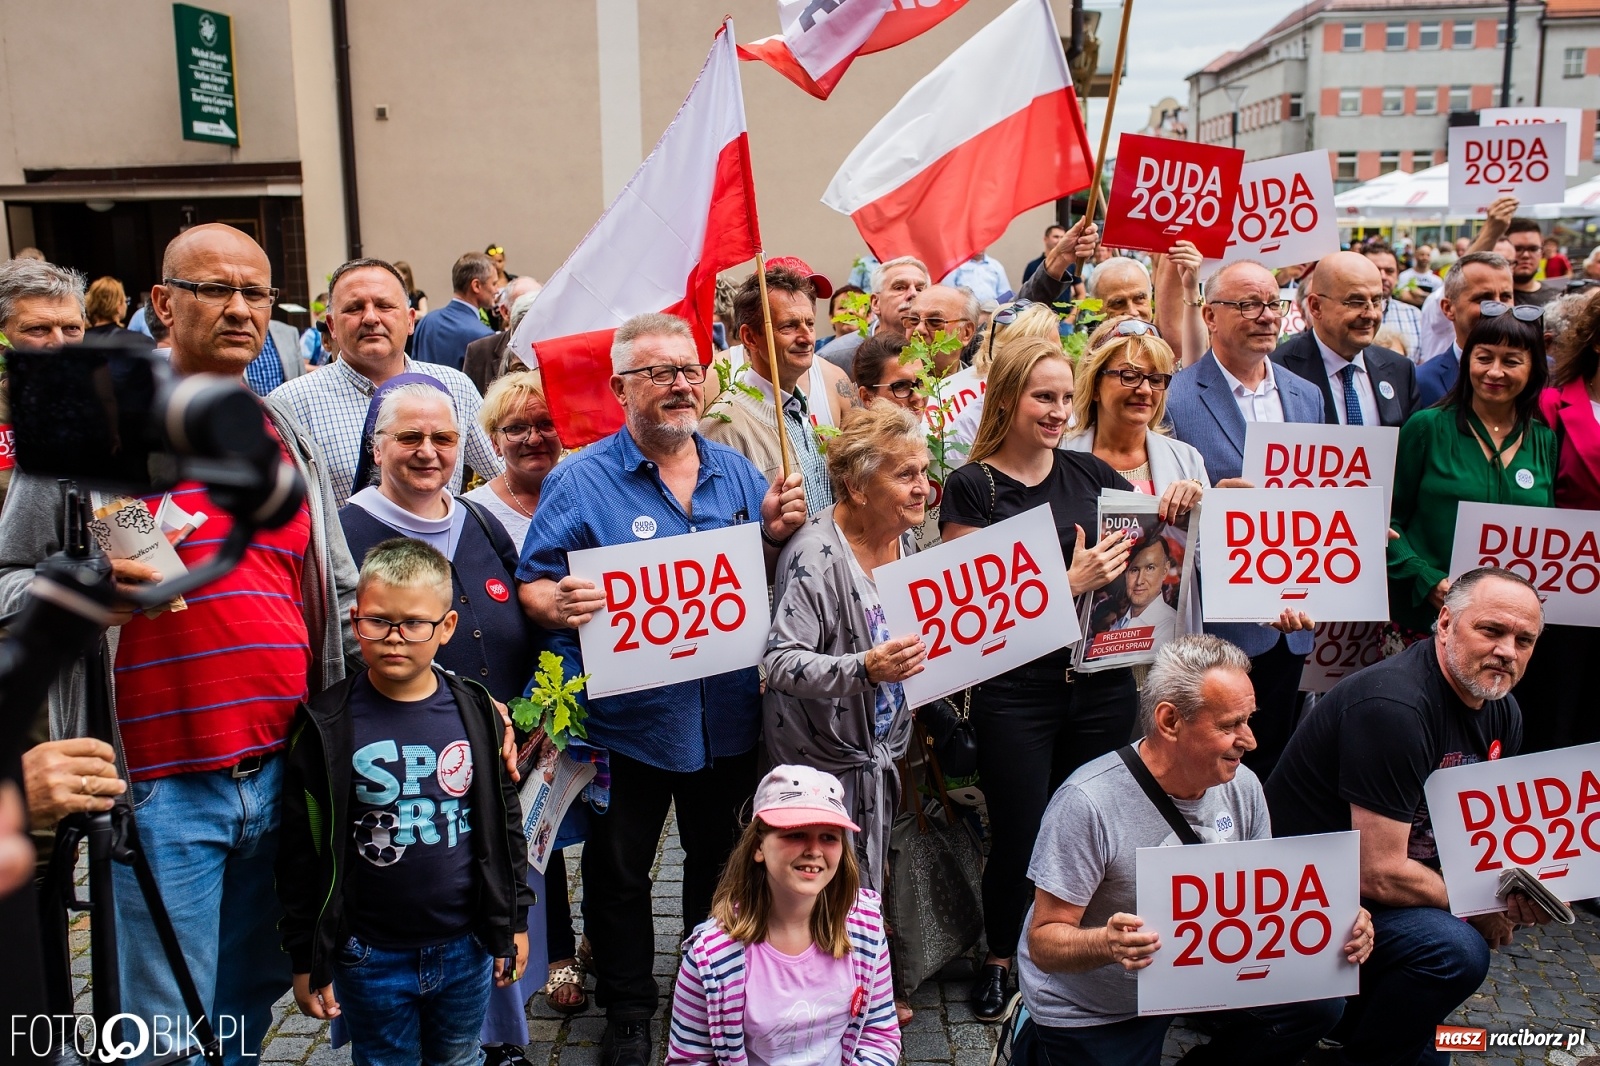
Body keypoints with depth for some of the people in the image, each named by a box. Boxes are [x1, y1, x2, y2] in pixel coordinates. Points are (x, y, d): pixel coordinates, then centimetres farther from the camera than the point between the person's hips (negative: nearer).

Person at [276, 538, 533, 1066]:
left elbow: (505, 823, 5)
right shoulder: (327, 725, -10)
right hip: (370, 957, -2)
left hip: (466, 946, 2)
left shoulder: (477, 712, -3)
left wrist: (513, 922, 8)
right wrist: (304, 957, -3)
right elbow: (300, 851, -5)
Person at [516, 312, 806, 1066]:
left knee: (721, 863, 21)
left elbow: (768, 577, 12)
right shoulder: (581, 480, -9)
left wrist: (777, 534, -9)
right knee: (618, 875, 11)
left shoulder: (734, 471, 4)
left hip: (727, 715, 4)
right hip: (628, 717, -4)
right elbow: (532, 587, -11)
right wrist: (559, 605, -33)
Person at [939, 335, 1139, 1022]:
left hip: (1101, 679, 4)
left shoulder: (1091, 473, 8)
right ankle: (999, 959, 32)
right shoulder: (971, 488, -3)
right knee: (1018, 836, 7)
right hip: (1016, 690, -3)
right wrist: (1070, 582, -19)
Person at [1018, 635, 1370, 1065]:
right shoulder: (1088, 802, -28)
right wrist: (1107, 943, -44)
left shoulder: (1241, 786, -9)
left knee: (1319, 1001, -10)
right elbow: (1044, 941, -24)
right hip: (1087, 1016, -5)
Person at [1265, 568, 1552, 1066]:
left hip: (1390, 872, 10)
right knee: (1455, 949, -27)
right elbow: (1380, 875, -28)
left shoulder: (1501, 711, 3)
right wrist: (1481, 908, -14)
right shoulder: (1393, 706, -27)